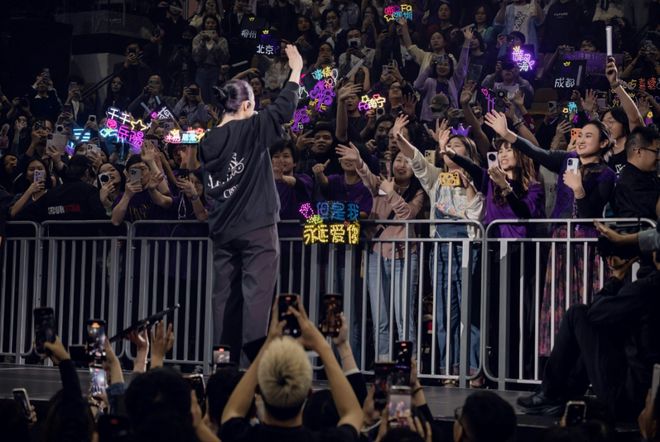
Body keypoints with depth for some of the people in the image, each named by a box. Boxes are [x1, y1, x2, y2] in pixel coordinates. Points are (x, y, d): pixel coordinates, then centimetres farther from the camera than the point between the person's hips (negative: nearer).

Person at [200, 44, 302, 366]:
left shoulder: (208, 141, 7)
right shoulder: (251, 129, -9)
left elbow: (207, 188, 12)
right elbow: (284, 108, -8)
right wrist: (296, 69, 2)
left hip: (223, 230, 6)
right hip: (257, 228, -6)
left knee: (226, 296, 7)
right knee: (256, 294, -6)